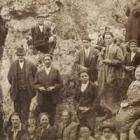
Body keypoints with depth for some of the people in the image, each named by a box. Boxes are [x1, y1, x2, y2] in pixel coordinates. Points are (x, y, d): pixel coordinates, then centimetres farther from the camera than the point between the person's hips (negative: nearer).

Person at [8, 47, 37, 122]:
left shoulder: (30, 64, -4)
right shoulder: (13, 65, 0)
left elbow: (35, 74, 9)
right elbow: (9, 77, 10)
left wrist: (31, 84, 10)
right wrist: (14, 85, 8)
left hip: (27, 91, -1)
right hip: (17, 91, 1)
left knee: (25, 110, 3)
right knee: (17, 109, 8)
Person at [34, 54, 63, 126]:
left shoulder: (56, 71, 8)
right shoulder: (39, 72, 12)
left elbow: (60, 84, 6)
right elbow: (35, 84, 12)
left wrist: (54, 87, -12)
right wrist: (39, 87, -9)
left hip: (52, 98, -1)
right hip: (42, 99, 1)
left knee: (52, 117, 0)